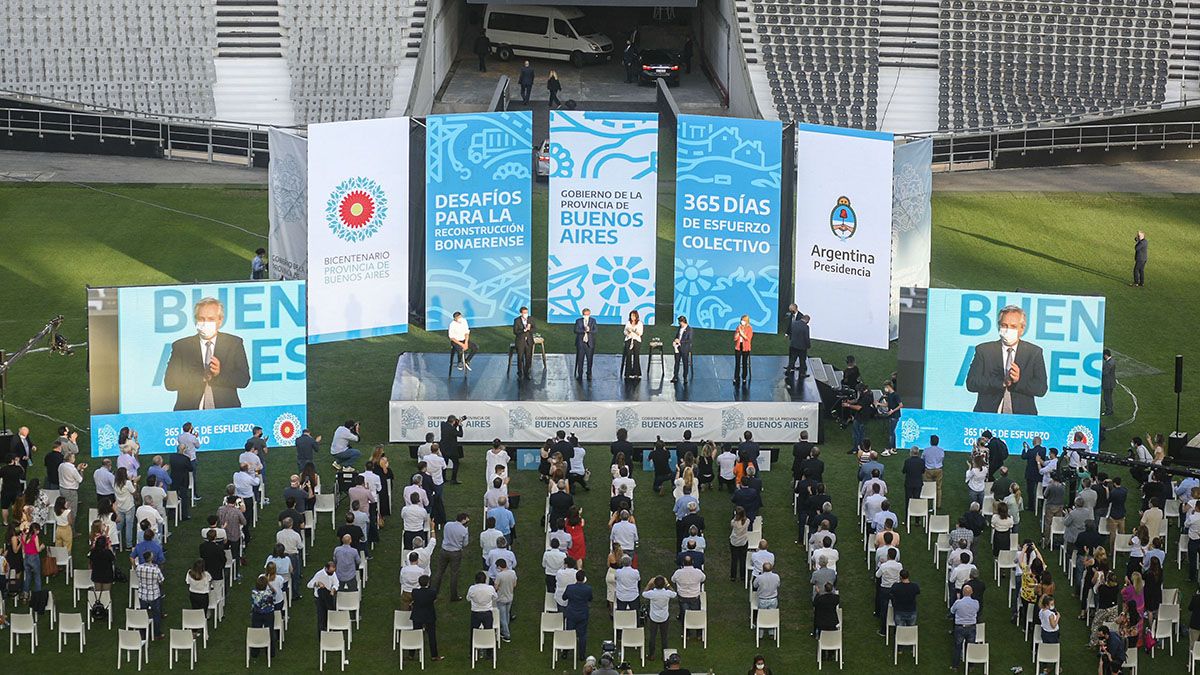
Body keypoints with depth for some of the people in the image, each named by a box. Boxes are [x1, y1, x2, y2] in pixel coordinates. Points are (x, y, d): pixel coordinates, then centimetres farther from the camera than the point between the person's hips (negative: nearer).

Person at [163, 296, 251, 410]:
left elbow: (244, 380, 3)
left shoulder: (234, 343, 10)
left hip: (225, 411, -1)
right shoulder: (181, 346, 9)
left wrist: (220, 374, -14)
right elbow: (169, 383, 0)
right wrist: (201, 377, -12)